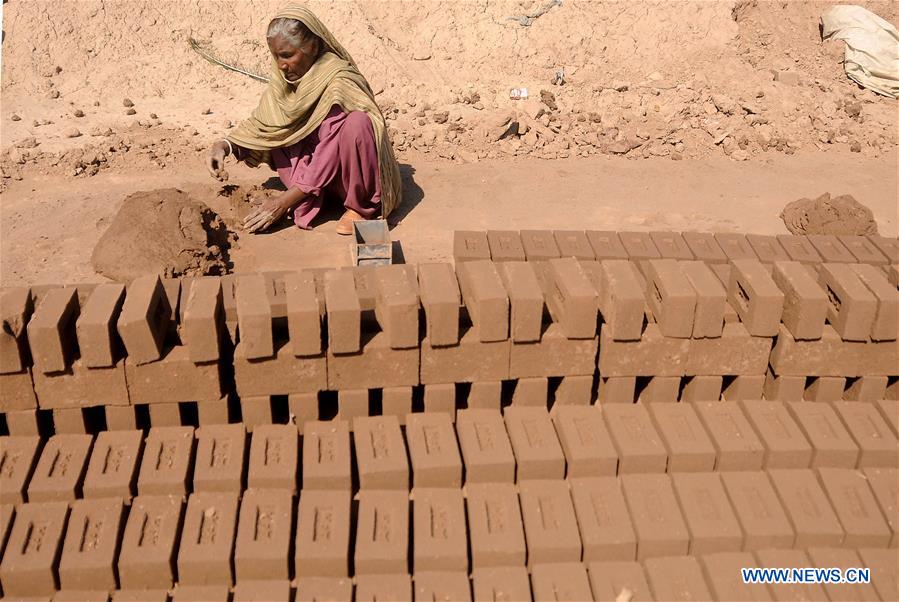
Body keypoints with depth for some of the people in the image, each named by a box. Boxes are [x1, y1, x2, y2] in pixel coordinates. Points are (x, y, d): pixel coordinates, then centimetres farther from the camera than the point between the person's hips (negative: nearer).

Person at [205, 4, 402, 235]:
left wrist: (284, 201, -28)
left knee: (356, 122, -34)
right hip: (318, 170, 6)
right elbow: (259, 123, 2)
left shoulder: (339, 82, -25)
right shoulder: (285, 77, -5)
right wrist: (224, 146, -19)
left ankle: (359, 206, -16)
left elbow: (330, 154, -28)